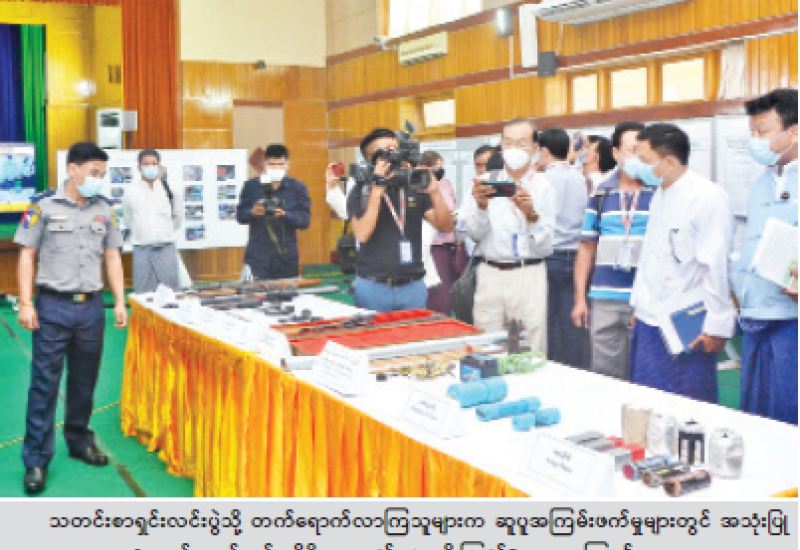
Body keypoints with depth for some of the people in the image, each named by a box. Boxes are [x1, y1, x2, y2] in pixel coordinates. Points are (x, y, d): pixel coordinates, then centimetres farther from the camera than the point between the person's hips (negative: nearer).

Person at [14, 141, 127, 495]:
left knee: (84, 381, 13)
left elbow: (112, 257, 11)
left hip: (92, 307, 4)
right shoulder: (44, 206, -4)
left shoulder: (104, 210, 8)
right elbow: (27, 256, -2)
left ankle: (79, 441, 29)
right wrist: (25, 303, -9)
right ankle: (36, 459, 7)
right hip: (53, 306, -4)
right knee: (44, 384, 0)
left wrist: (120, 302, 5)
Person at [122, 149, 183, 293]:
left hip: (166, 249, 0)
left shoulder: (171, 190, 1)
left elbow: (178, 216, 15)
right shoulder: (131, 192, 0)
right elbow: (128, 220, 15)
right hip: (141, 249, 0)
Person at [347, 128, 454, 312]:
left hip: (413, 287, 3)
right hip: (374, 287, -2)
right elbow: (362, 234, -16)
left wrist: (434, 192, -15)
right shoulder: (361, 191, -1)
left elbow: (446, 227, 0)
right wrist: (378, 189, -19)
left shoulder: (415, 187, 6)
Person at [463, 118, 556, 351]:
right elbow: (475, 233, -1)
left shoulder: (543, 187, 4)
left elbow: (546, 246, -2)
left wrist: (531, 215, -19)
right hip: (490, 274, 2)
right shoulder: (487, 183, 8)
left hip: (529, 276, -1)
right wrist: (481, 206, -19)